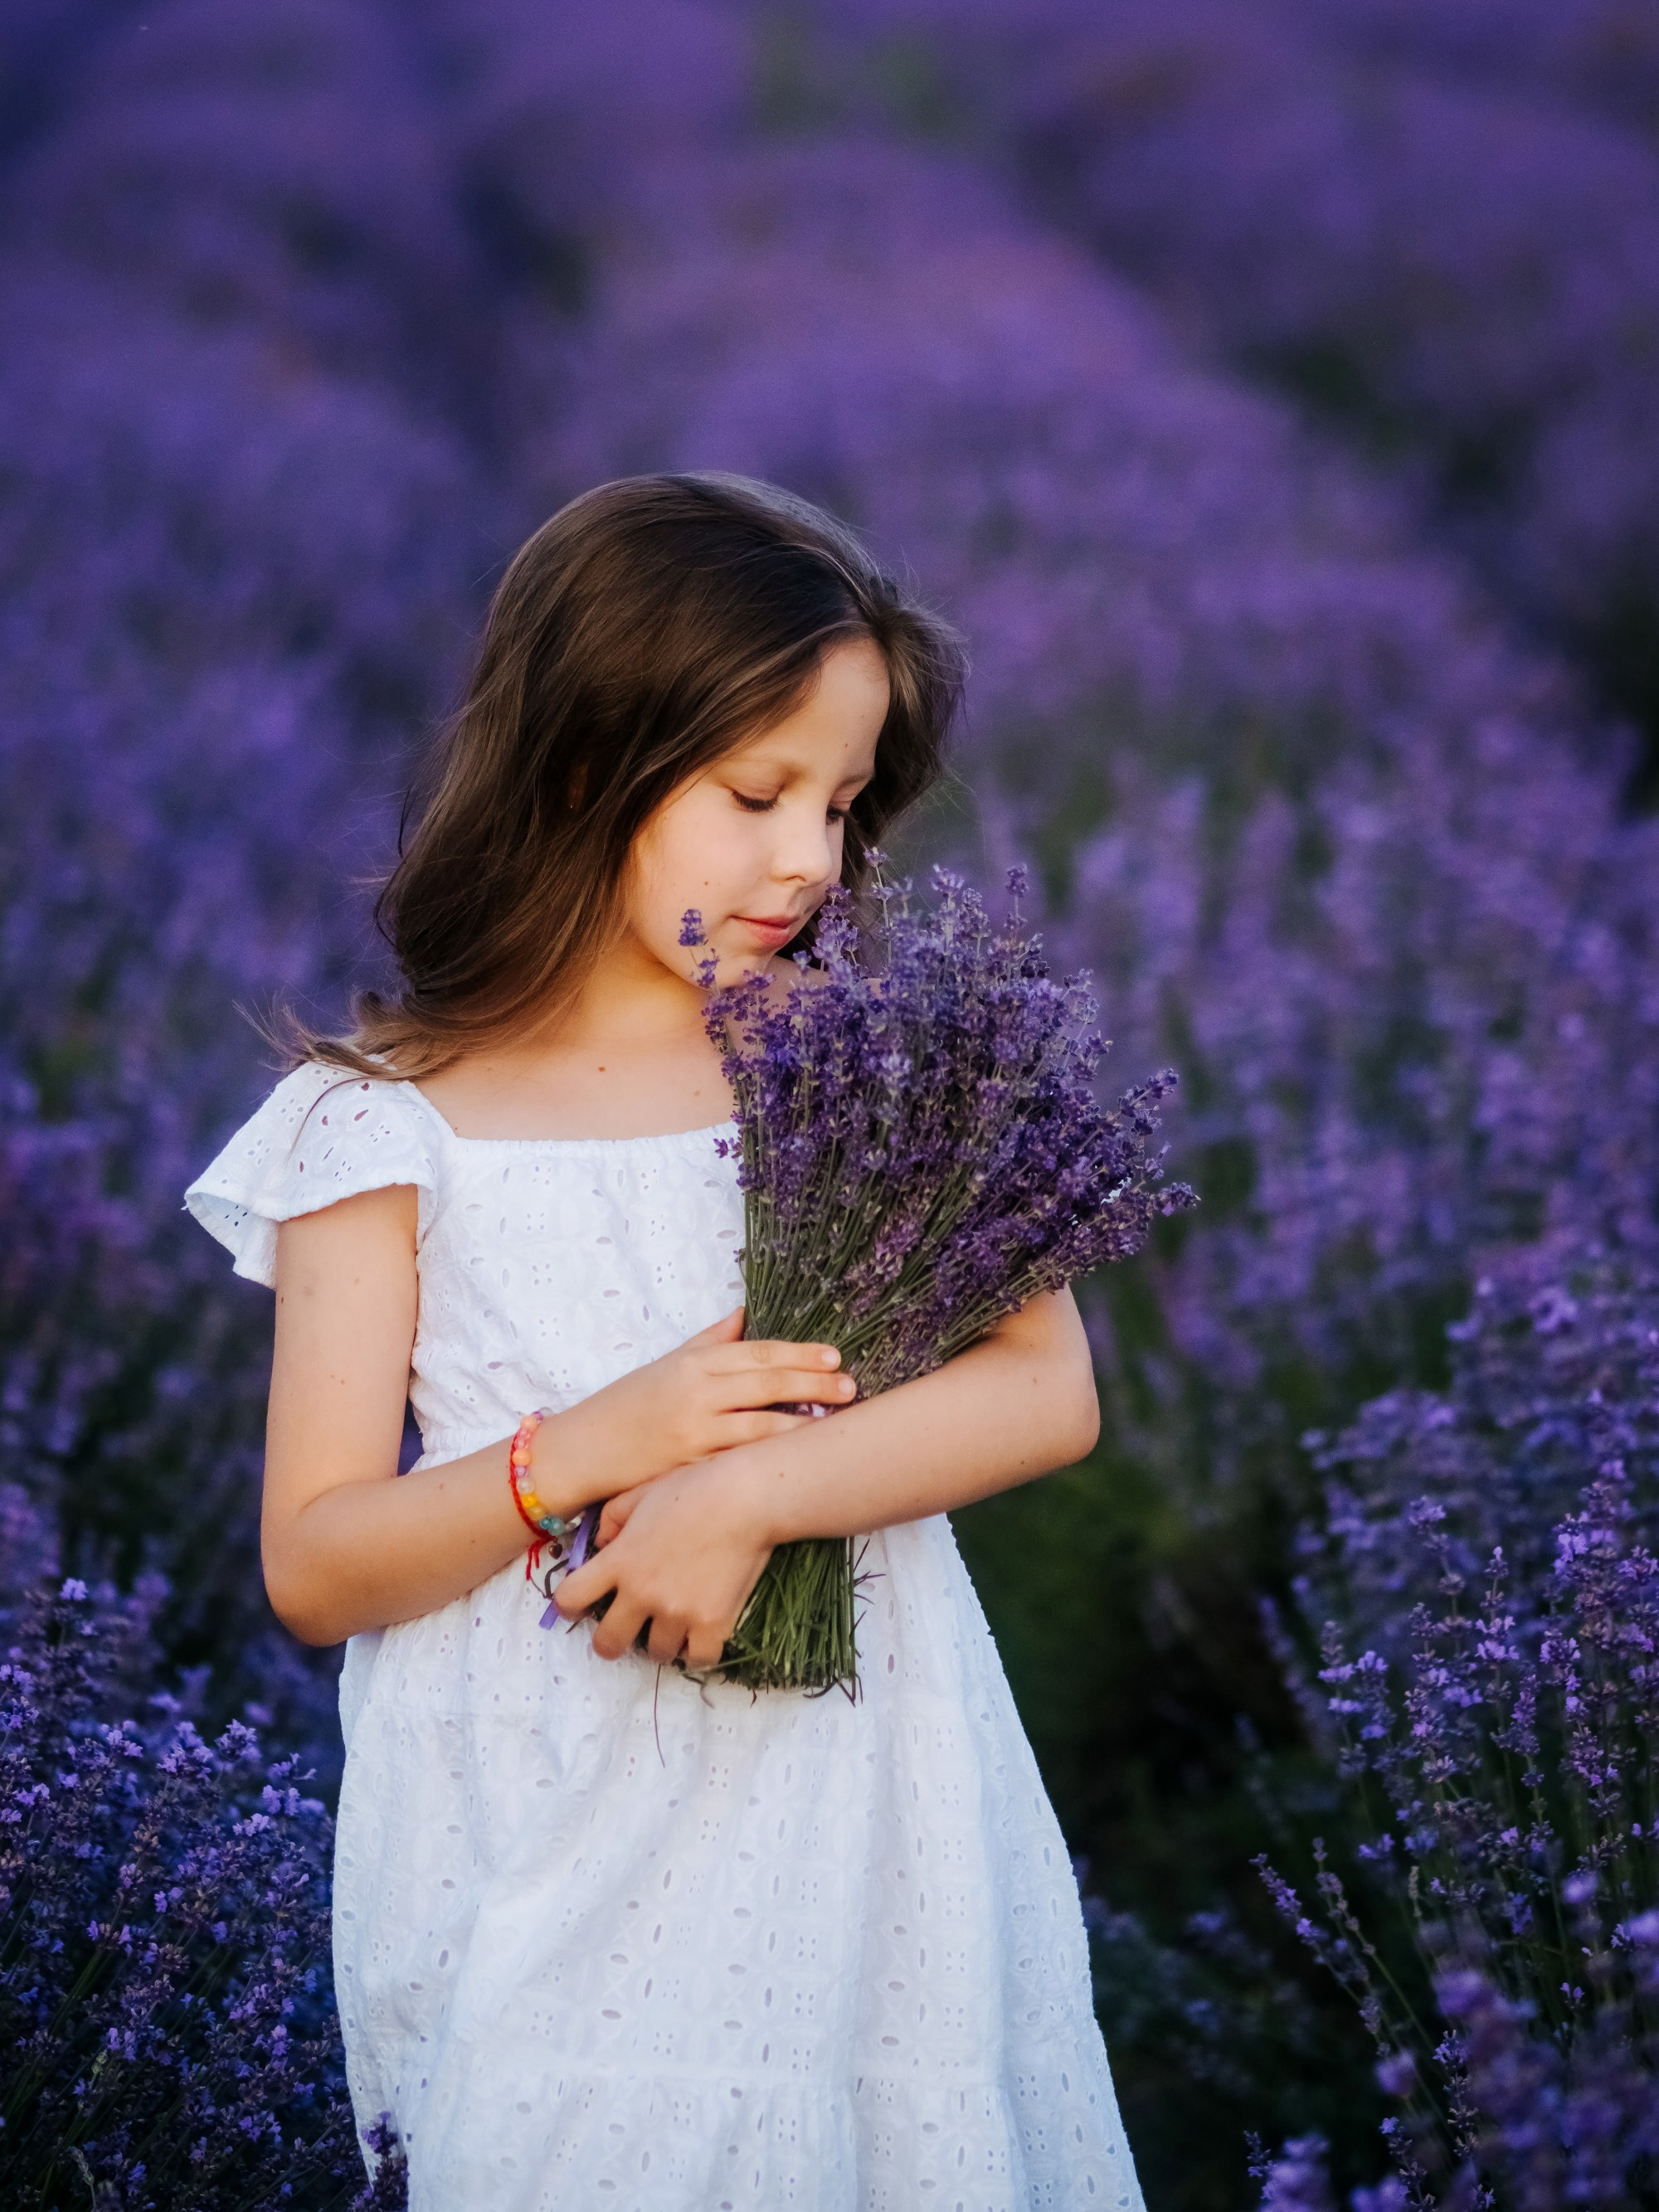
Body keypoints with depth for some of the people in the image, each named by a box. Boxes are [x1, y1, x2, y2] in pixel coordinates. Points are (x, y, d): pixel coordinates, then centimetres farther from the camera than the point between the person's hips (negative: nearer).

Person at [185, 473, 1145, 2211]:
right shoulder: (390, 1122, -2)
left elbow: (1051, 1390, -7)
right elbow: (312, 1572, -4)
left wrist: (753, 1489, -20)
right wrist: (589, 1453, -19)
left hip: (866, 1806, 2)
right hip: (563, 1856, -2)